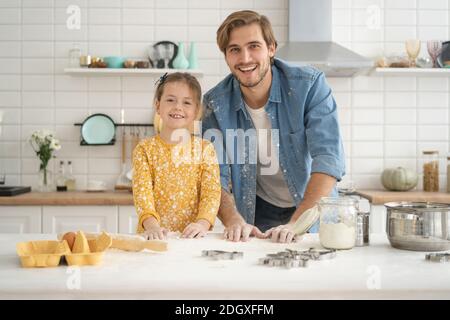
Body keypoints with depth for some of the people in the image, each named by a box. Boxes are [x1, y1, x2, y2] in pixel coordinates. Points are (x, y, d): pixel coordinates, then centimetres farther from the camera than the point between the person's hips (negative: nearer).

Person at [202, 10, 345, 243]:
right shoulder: (214, 103, -9)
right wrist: (234, 221, -28)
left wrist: (296, 224, -32)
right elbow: (215, 176, -10)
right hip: (257, 215, 1)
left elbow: (329, 160, -22)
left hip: (313, 210, 0)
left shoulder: (310, 86, -16)